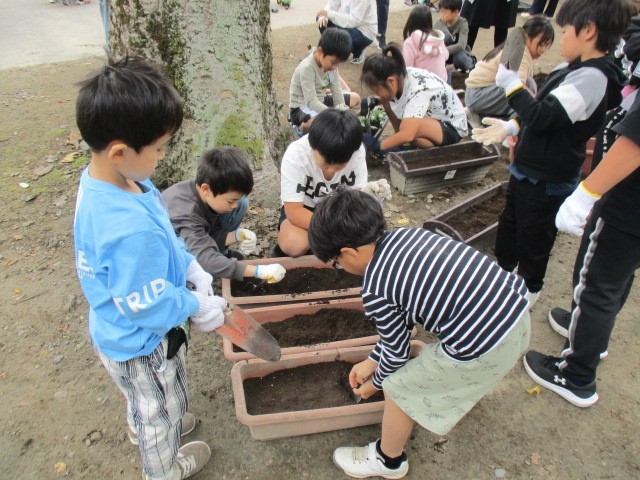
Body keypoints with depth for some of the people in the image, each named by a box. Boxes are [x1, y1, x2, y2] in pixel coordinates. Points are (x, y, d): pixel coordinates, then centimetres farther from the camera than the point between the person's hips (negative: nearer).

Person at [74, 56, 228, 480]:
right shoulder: (131, 229, -43)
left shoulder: (102, 178, -14)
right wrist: (199, 306, -15)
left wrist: (192, 269, -3)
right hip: (142, 345, -7)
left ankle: (142, 429, 68)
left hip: (116, 331, 7)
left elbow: (166, 237, 1)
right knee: (162, 408, 24)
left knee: (144, 398, 37)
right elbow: (149, 306, -30)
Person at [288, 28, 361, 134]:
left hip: (320, 100, 9)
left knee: (355, 98, 9)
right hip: (302, 106, -9)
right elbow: (311, 102, -35)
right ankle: (302, 126, -5)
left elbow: (337, 91, -5)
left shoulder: (330, 62, -6)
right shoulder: (307, 69, -28)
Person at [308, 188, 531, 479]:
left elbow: (396, 351, 2)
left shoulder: (375, 291, -15)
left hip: (485, 348, -8)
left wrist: (376, 383, 24)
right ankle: (468, 388, 71)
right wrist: (371, 361, 25)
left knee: (399, 388, 13)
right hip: (519, 308, 8)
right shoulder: (405, 234, 8)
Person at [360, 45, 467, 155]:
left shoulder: (418, 90, -34)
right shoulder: (399, 77, -11)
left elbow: (407, 135, -42)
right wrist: (383, 101, -16)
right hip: (432, 117, 8)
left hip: (452, 128, -8)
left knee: (408, 125, -32)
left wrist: (377, 146, -32)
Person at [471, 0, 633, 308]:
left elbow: (540, 116, -31)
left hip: (547, 182, -9)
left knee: (534, 237, 11)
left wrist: (510, 82, -20)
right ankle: (502, 270, 48)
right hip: (526, 169, 9)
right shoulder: (573, 70, 3)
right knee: (509, 225, 25)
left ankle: (529, 289, 35)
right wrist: (509, 128, 6)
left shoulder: (592, 78, -25)